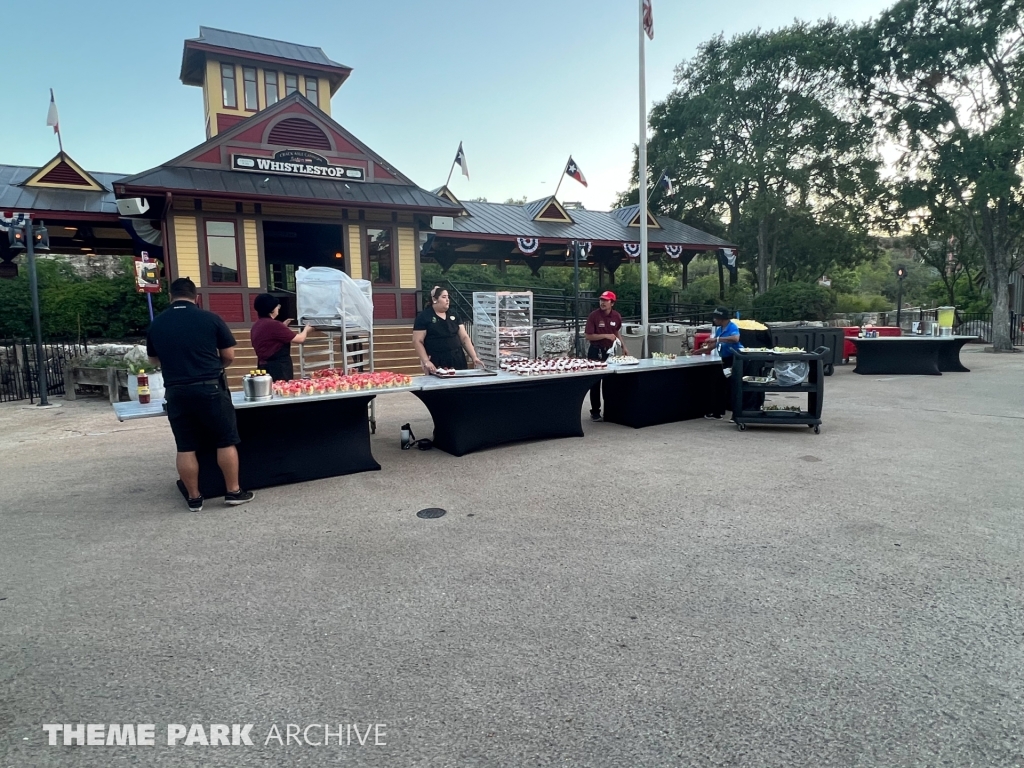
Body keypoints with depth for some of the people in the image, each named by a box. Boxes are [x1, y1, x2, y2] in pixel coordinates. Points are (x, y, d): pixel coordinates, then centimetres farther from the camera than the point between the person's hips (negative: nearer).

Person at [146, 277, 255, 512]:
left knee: (186, 447, 9)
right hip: (210, 389, -3)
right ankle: (234, 492, 13)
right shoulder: (210, 318, -4)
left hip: (176, 392, 3)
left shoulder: (156, 324, 6)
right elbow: (229, 355, 0)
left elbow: (154, 360, 19)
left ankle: (194, 498, 17)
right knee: (226, 441, 8)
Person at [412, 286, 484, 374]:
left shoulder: (453, 315, 12)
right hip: (437, 363, -4)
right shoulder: (423, 317, -2)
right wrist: (426, 361, -18)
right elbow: (417, 341, -7)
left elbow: (464, 337, 9)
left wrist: (474, 357, -1)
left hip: (457, 360, 4)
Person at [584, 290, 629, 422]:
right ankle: (595, 412, 8)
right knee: (595, 382, 0)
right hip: (596, 352, -4)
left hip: (610, 351, 5)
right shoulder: (593, 316, -14)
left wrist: (623, 346, 9)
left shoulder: (617, 316, 1)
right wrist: (606, 336, -21)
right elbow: (588, 336, -15)